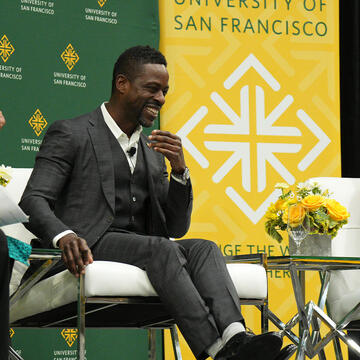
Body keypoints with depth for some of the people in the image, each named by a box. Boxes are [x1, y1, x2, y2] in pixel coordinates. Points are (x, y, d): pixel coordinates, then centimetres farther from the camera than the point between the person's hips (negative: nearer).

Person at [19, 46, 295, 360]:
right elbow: (33, 201, -7)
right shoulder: (70, 134, 5)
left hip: (144, 250, 6)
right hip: (91, 247, -6)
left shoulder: (152, 152, 24)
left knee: (203, 248, -24)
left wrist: (179, 169, 1)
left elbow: (175, 228, 19)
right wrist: (64, 236, -30)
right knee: (161, 248, -33)